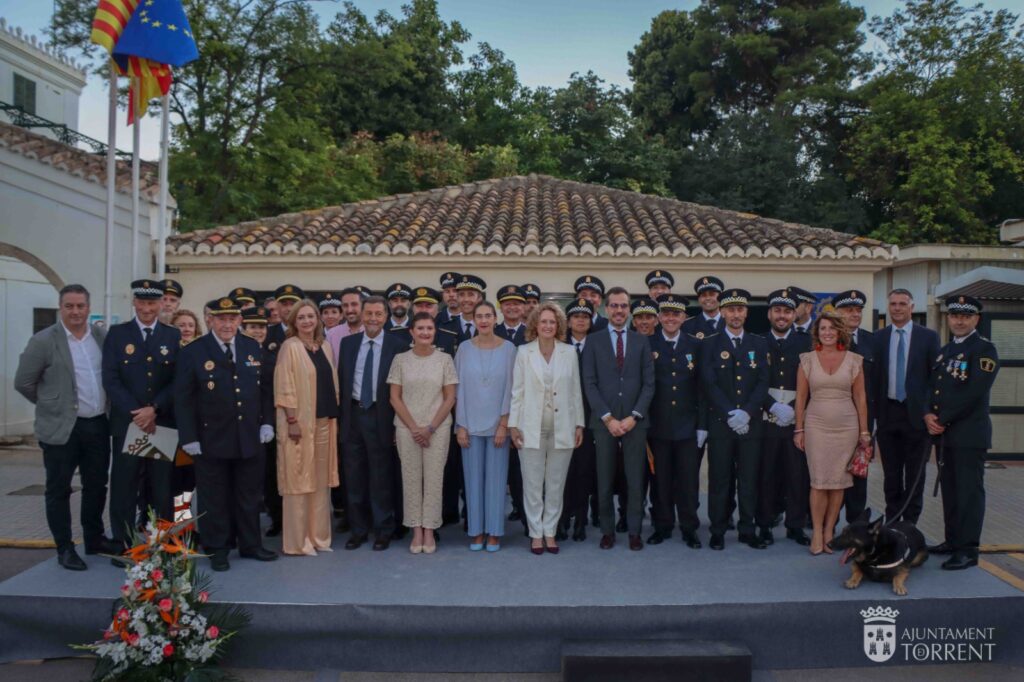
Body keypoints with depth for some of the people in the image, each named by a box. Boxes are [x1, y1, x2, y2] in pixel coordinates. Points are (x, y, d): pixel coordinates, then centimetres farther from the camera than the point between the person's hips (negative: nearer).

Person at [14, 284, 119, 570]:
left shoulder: (102, 336, 4)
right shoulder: (43, 341, -9)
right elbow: (23, 382, -3)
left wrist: (105, 407, 9)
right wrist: (53, 405, 4)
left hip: (98, 425, 4)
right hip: (62, 428, -4)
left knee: (96, 486, 14)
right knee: (58, 490, 7)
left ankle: (95, 539, 29)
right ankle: (65, 548, 18)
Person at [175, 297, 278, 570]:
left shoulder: (253, 348, 5)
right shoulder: (192, 352, -6)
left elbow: (265, 388, 10)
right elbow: (183, 399, -7)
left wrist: (267, 422, 2)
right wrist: (189, 437, -10)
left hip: (250, 438, 4)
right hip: (211, 440, -3)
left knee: (250, 495, 14)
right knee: (215, 498, 8)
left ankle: (250, 544, 28)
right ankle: (217, 549, 22)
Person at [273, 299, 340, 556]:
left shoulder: (325, 347, 11)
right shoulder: (289, 347, -7)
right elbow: (284, 388, -12)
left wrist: (334, 418, 10)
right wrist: (292, 421, -17)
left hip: (324, 421, 6)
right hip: (299, 422, -6)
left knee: (321, 481, 11)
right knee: (299, 481, 0)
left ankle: (318, 535, 22)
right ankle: (297, 541, 9)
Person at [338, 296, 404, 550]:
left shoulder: (396, 345, -5)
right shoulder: (348, 343, 7)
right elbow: (341, 380, 9)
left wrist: (397, 423, -9)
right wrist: (340, 415, 3)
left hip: (380, 416, -4)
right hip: (352, 414, 4)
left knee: (381, 476, 5)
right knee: (353, 476, 11)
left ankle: (383, 531, 20)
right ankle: (358, 529, 25)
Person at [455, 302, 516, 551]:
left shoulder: (508, 348, -3)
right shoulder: (464, 348, 0)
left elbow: (510, 388, -2)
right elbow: (459, 388, 1)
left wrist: (504, 424, -6)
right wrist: (460, 425, -2)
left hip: (498, 424, -1)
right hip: (470, 424, 1)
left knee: (496, 477, 4)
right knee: (473, 477, 6)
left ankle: (494, 532, 15)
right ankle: (476, 531, 18)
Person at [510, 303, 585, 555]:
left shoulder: (569, 352, 3)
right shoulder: (524, 352, 0)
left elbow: (576, 391, 6)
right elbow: (517, 391, 1)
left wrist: (579, 424, 4)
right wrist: (513, 425, -3)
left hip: (562, 428, 1)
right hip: (532, 428, -1)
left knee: (556, 484, 9)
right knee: (532, 484, 4)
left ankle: (550, 531, 21)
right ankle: (536, 533, 16)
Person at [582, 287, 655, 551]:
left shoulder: (641, 341, 9)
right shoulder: (593, 340, 5)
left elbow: (649, 383, 4)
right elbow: (589, 383, -1)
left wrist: (634, 416, -7)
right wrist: (607, 418, -9)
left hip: (635, 421, 1)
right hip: (603, 420, -1)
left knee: (635, 479, 4)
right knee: (605, 480, 4)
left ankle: (634, 531, 16)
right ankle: (607, 530, 17)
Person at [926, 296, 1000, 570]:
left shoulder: (984, 349, -6)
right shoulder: (945, 350, 18)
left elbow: (974, 392, -16)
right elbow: (933, 386, 15)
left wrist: (942, 420, -13)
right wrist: (928, 415, -3)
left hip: (969, 433, -7)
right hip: (944, 433, 7)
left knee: (969, 490, -3)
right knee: (949, 489, 11)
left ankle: (968, 550, 1)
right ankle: (952, 540, 21)